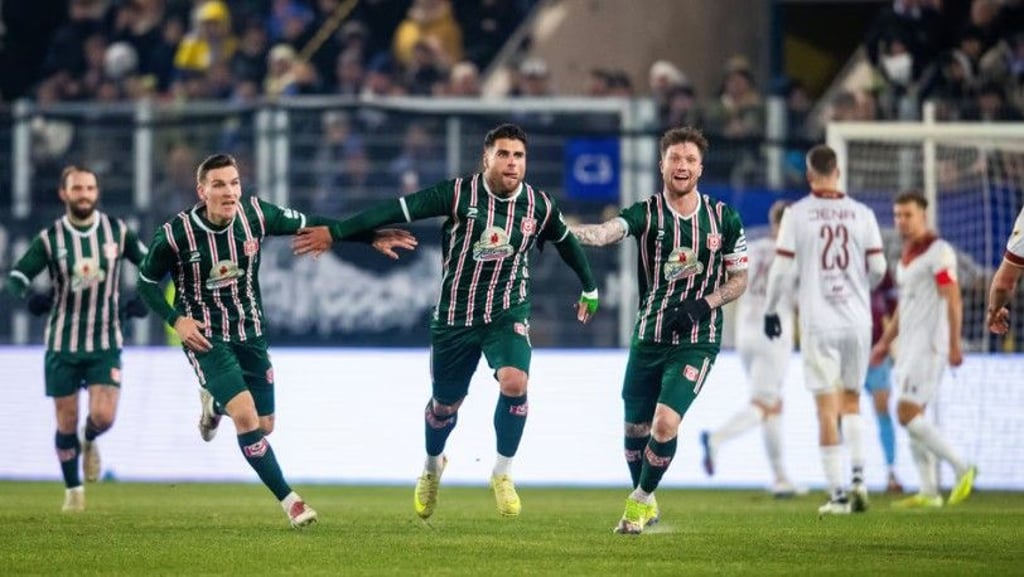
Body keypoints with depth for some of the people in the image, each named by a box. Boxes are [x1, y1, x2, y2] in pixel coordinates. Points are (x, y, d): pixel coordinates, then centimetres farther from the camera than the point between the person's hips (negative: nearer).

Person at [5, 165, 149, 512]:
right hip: (63, 343, 0)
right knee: (66, 422, 3)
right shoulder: (50, 239, -5)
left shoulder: (117, 231, -1)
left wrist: (144, 299, -5)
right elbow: (15, 276, -7)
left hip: (106, 343, 0)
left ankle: (89, 442, 23)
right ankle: (73, 490, 22)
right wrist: (29, 295, -29)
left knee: (103, 416, -14)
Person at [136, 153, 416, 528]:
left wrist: (371, 237, -1)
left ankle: (214, 403, 45)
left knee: (264, 426, 11)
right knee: (245, 415, -22)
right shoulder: (175, 235, -20)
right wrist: (176, 320, -19)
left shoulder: (255, 215, -11)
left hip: (250, 334, 5)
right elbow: (147, 283, -4)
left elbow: (309, 225, 3)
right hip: (205, 337, -5)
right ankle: (289, 500, -10)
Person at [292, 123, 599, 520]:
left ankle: (502, 475, -6)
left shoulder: (539, 206, -5)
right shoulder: (459, 195, -14)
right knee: (445, 405, 13)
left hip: (507, 314, 0)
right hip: (455, 318, 0)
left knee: (514, 383, -26)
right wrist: (335, 233, -21)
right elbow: (396, 210, -17)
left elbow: (566, 242, 15)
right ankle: (432, 468, 47)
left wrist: (590, 289, 28)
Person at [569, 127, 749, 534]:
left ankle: (640, 500, 7)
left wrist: (705, 304, -11)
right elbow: (604, 233, -24)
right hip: (648, 338, 2)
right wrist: (562, 229, -45)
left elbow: (739, 279, 8)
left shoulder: (723, 218, 0)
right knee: (636, 429, 9)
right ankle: (646, 504, 35)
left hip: (697, 340, -1)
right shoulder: (646, 214, -4)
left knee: (665, 424, -17)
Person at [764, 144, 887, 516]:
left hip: (819, 322, -2)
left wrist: (771, 309, 10)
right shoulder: (861, 214, 1)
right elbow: (878, 267, 4)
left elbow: (783, 268, -5)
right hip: (857, 319, 2)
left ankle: (837, 493, -2)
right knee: (851, 401, 18)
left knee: (827, 408, 0)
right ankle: (858, 477, 3)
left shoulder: (797, 214, -5)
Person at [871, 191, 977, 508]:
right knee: (913, 417, 6)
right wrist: (885, 342, 22)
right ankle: (929, 492, 8)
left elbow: (953, 300, -17)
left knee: (907, 414, -14)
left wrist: (954, 345, -22)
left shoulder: (938, 251, -11)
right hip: (910, 346, 9)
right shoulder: (907, 255, 17)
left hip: (929, 346, -9)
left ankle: (961, 468, -7)